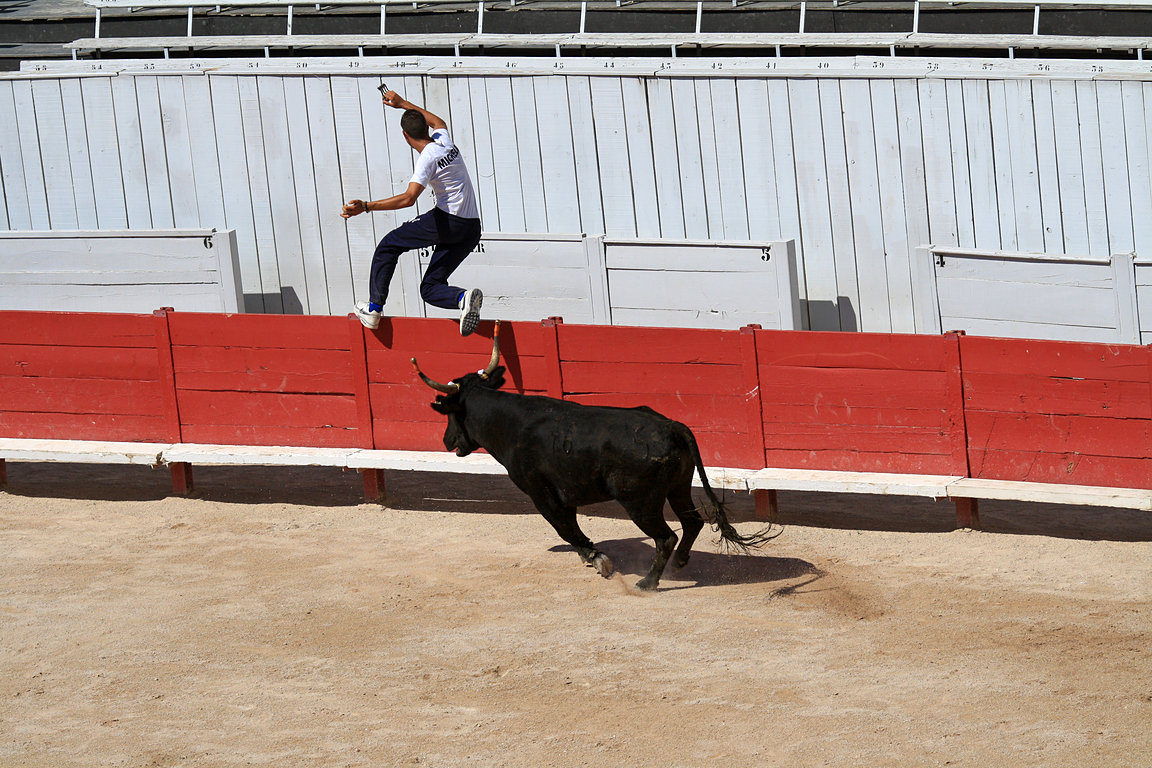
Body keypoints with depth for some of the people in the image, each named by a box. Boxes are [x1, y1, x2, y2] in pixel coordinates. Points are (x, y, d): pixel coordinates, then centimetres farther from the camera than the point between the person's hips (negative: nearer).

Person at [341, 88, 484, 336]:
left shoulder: (428, 158, -13)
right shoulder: (444, 140, 11)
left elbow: (409, 198, -26)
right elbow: (437, 122, 38)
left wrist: (366, 206, -30)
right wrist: (402, 104, 44)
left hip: (447, 220, -8)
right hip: (471, 230, 8)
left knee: (388, 245, 11)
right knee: (430, 288, 10)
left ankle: (374, 308, 8)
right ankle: (464, 298, -21)